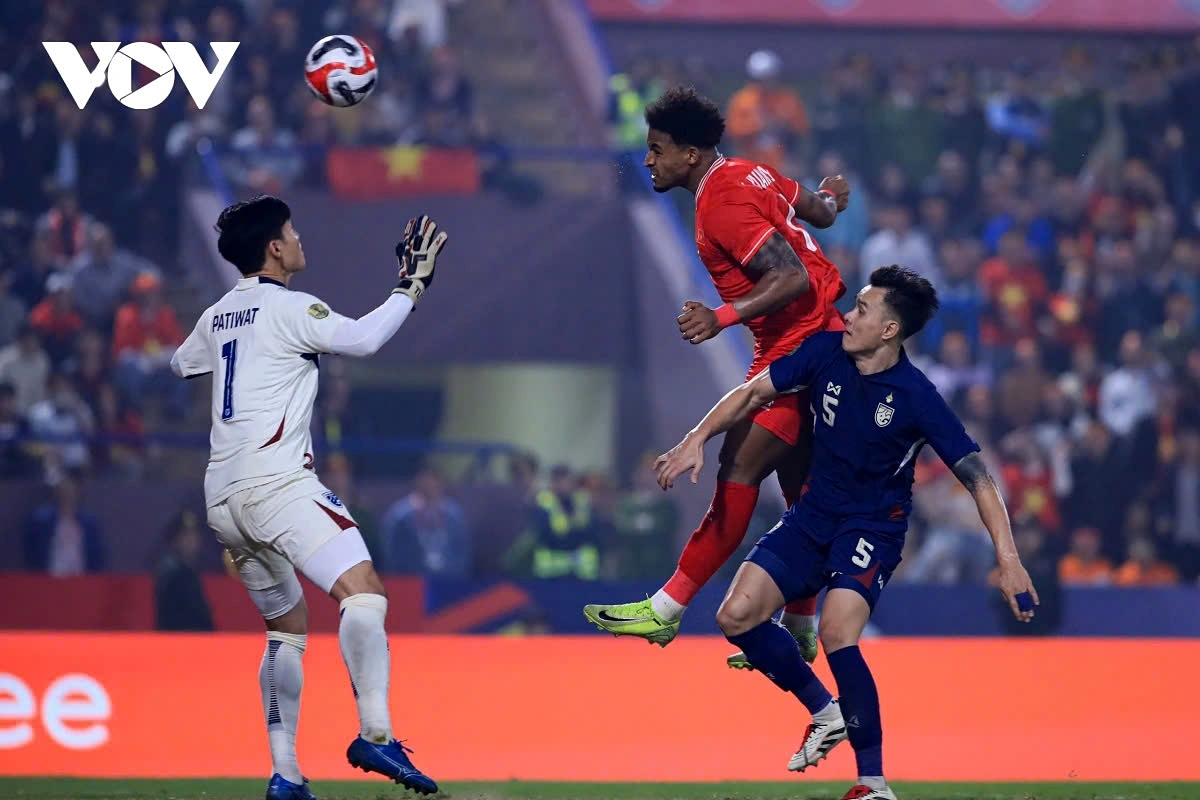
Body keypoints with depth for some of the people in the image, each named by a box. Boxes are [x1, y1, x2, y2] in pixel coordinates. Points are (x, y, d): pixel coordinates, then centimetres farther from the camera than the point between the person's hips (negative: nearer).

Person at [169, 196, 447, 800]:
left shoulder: (216, 317, 20)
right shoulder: (287, 308, -3)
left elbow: (180, 364, 40)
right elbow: (362, 339, -17)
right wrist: (412, 284, -6)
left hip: (223, 499, 9)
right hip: (276, 482, -9)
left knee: (287, 627, 18)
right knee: (362, 590, -22)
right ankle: (375, 735, -40)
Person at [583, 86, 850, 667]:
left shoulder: (722, 203, -19)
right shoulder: (749, 174, 10)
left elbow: (793, 277, -26)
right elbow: (818, 213, 26)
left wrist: (723, 318, -36)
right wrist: (830, 199, 50)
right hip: (816, 340, 11)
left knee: (738, 472, -12)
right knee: (799, 487, 15)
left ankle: (667, 609, -15)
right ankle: (799, 629, 22)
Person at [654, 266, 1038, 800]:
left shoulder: (918, 399, -20)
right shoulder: (825, 352, -7)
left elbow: (977, 478, -18)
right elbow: (753, 394, 6)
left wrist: (1008, 560, -26)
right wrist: (698, 439, -6)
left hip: (874, 526, -5)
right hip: (813, 515, 5)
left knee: (837, 632, -29)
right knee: (736, 616, -10)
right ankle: (826, 713, 13)